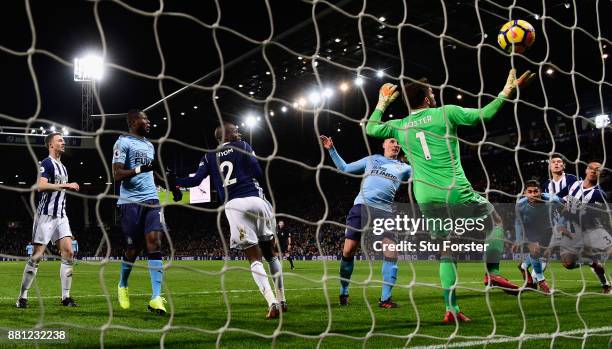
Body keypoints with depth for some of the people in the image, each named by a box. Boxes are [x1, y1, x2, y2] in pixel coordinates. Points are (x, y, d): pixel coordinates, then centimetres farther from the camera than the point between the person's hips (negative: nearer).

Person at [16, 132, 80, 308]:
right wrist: (66, 185, -22)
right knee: (37, 255, -5)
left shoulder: (63, 167, 20)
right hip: (46, 214, -8)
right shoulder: (47, 163, -7)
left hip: (61, 215, 8)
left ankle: (66, 297, 0)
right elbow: (41, 186, -23)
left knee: (68, 252, -3)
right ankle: (22, 297, 4)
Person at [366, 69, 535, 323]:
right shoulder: (445, 113, 0)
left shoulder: (400, 127, 10)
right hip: (456, 194, -4)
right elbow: (484, 115, 0)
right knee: (495, 220, 20)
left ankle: (451, 309, 3)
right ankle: (492, 272, 3)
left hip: (427, 201, 4)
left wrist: (382, 104, 37)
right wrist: (508, 91, 10)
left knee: (447, 253, 13)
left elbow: (370, 129, 26)